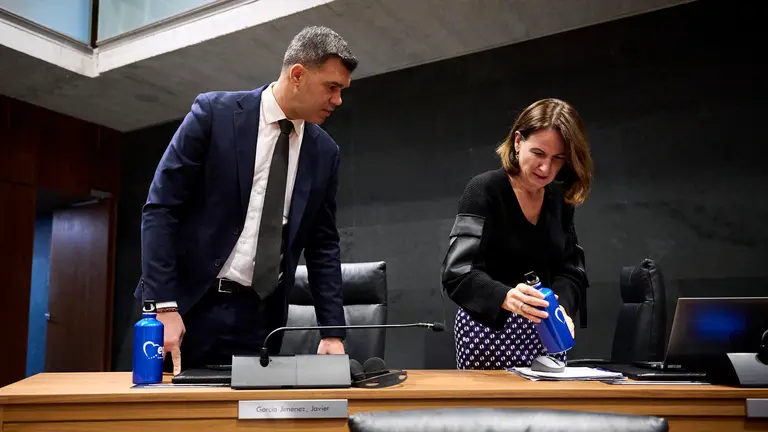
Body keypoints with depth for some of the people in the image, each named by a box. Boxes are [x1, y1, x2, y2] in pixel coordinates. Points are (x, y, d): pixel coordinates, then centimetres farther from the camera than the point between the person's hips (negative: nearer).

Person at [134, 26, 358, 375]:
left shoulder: (324, 151, 4)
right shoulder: (214, 113, -7)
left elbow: (322, 245, 7)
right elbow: (159, 209, -8)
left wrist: (332, 331, 0)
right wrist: (164, 306, -15)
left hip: (261, 318, 3)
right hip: (191, 305, -3)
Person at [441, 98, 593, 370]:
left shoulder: (561, 200, 5)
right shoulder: (485, 190, -12)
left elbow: (571, 271, 4)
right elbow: (457, 274, -20)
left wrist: (561, 307, -18)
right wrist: (506, 297, -39)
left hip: (546, 337, 5)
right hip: (490, 333, -5)